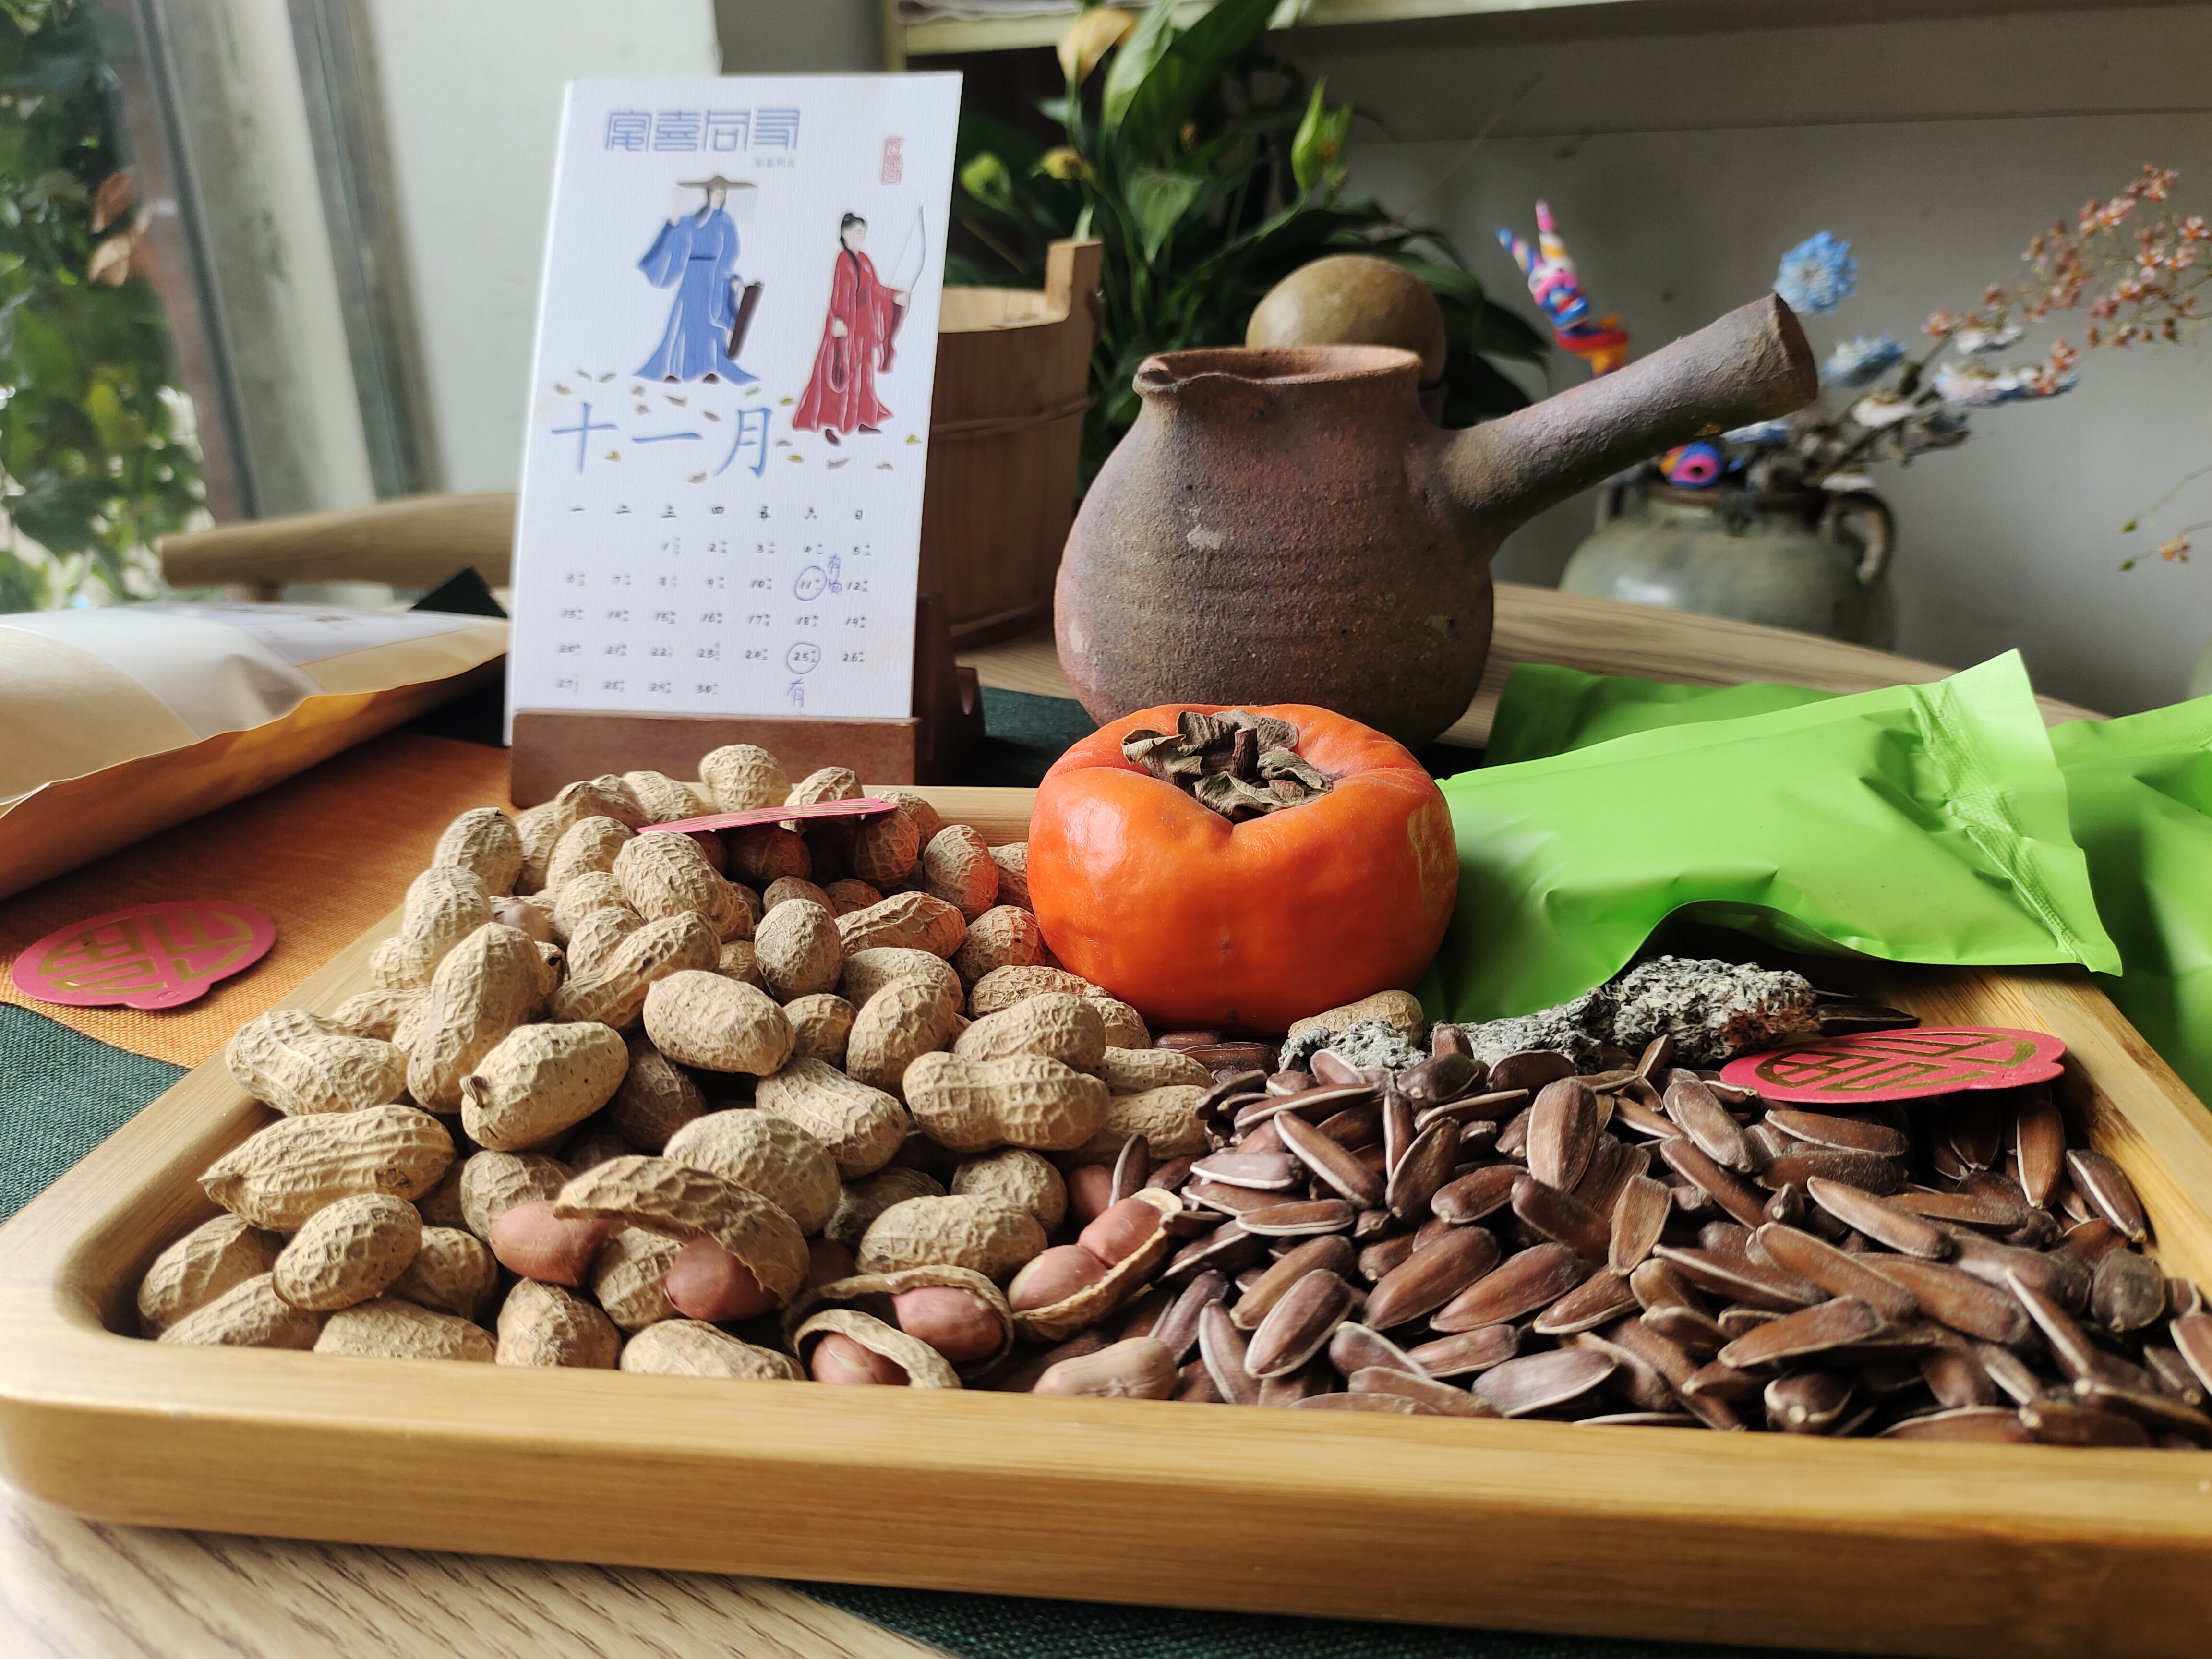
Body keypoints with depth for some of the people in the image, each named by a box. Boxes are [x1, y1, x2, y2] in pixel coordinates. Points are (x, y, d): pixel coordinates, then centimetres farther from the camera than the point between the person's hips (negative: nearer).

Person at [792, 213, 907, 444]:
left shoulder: (863, 259, 11)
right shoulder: (843, 258, -12)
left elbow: (875, 288, 14)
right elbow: (839, 292, -19)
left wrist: (895, 296, 1)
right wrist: (839, 320, -26)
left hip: (864, 323, 8)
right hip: (847, 324, -8)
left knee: (864, 372, 12)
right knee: (841, 372, -5)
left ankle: (863, 420, 19)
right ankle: (829, 424, 0)